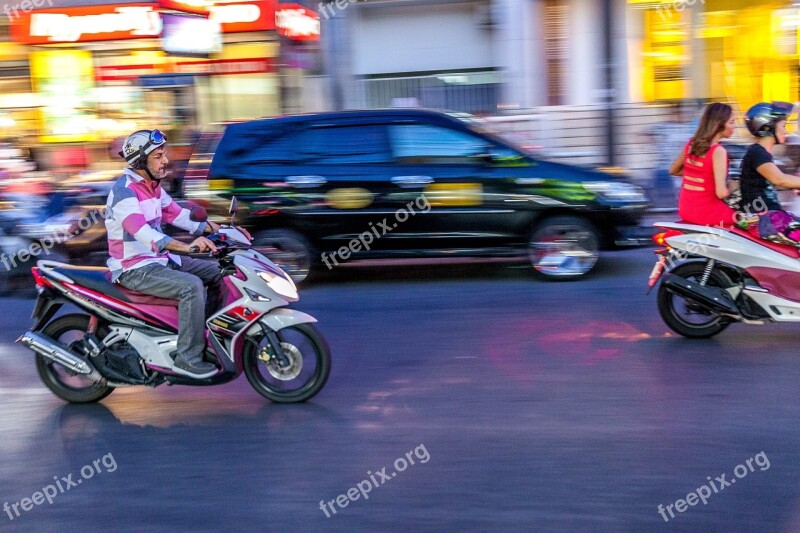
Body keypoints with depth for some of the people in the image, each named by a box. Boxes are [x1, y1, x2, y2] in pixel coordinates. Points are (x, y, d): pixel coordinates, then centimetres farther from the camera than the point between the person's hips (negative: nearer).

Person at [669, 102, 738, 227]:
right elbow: (721, 193, -23)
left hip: (685, 210, 7)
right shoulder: (718, 151, -17)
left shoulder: (691, 143, 4)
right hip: (708, 212, -7)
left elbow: (673, 170, 20)